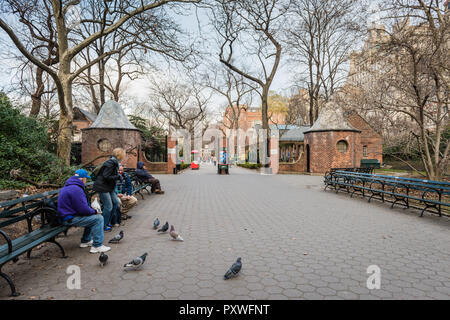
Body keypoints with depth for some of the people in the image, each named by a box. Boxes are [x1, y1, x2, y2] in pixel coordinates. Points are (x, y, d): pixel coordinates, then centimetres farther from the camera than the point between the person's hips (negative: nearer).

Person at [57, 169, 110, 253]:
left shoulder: (69, 186, 13)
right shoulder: (76, 189, -22)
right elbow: (83, 209, -23)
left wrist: (92, 210, 11)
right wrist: (94, 211, -5)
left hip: (67, 215, 11)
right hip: (70, 219, -11)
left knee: (91, 217, 23)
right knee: (98, 218, -13)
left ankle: (86, 241, 26)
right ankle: (97, 246, -10)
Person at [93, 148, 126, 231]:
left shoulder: (115, 162, 11)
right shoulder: (111, 163, -20)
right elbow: (106, 176, -24)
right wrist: (118, 176, -16)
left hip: (109, 187, 10)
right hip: (102, 187, -10)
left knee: (116, 202, 10)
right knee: (108, 206, -7)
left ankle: (108, 222, 21)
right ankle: (103, 226, 8)